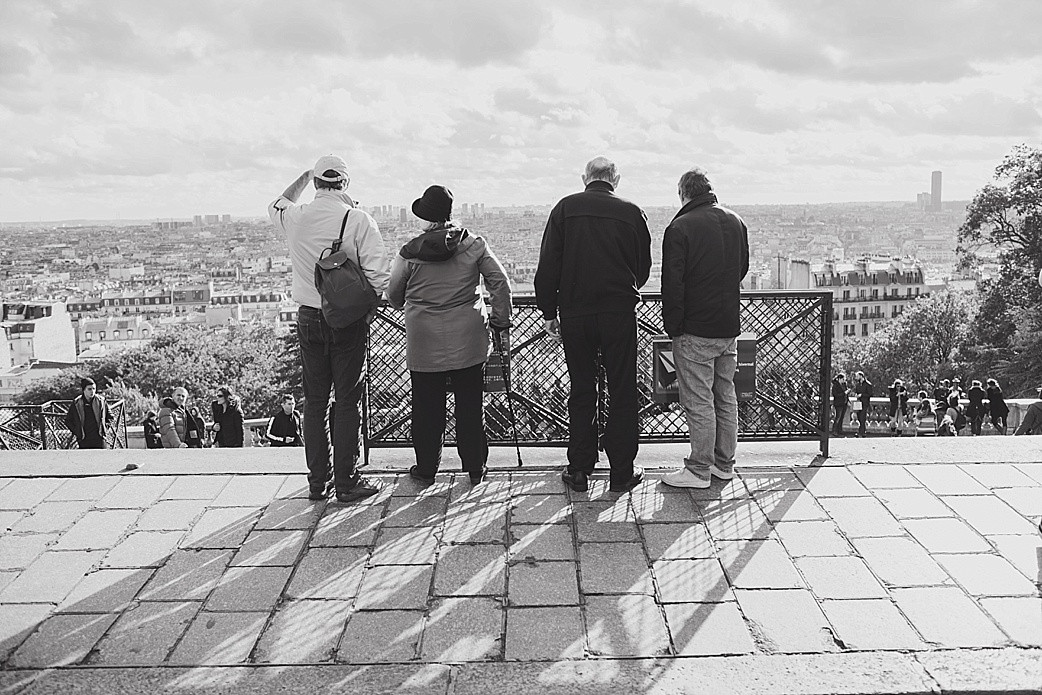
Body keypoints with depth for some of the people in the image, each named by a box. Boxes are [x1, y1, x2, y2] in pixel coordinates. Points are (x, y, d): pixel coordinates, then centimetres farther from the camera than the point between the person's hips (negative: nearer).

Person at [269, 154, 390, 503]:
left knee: (314, 400, 12)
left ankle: (317, 481, 21)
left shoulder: (295, 218, -1)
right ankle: (346, 481, 11)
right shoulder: (358, 220, -12)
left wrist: (304, 177, 31)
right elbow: (378, 276, -16)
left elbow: (276, 205, 25)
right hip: (349, 322, -4)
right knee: (347, 401, 4)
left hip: (309, 319, 4)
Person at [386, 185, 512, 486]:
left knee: (427, 407, 10)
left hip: (424, 344, -1)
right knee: (470, 406, 11)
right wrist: (501, 322, 7)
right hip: (468, 341, 1)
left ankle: (426, 469, 21)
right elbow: (500, 283, -2)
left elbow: (393, 297, 4)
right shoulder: (474, 245, -3)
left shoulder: (410, 252, -6)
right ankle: (475, 468, 20)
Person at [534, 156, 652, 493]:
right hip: (620, 313, -1)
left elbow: (548, 266, -2)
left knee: (581, 393, 11)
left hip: (574, 313, 1)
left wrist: (548, 312, 5)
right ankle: (622, 473, 14)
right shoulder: (631, 212, -1)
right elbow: (644, 267, 8)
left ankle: (579, 471, 17)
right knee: (622, 394, 8)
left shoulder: (565, 208, -1)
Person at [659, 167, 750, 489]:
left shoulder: (680, 227, -13)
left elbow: (673, 284, -15)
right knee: (725, 396, 14)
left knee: (698, 401, -1)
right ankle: (724, 464, 24)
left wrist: (672, 326, -6)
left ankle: (699, 470, 7)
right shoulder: (736, 222, 8)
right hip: (730, 325, 7)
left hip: (696, 329, -7)